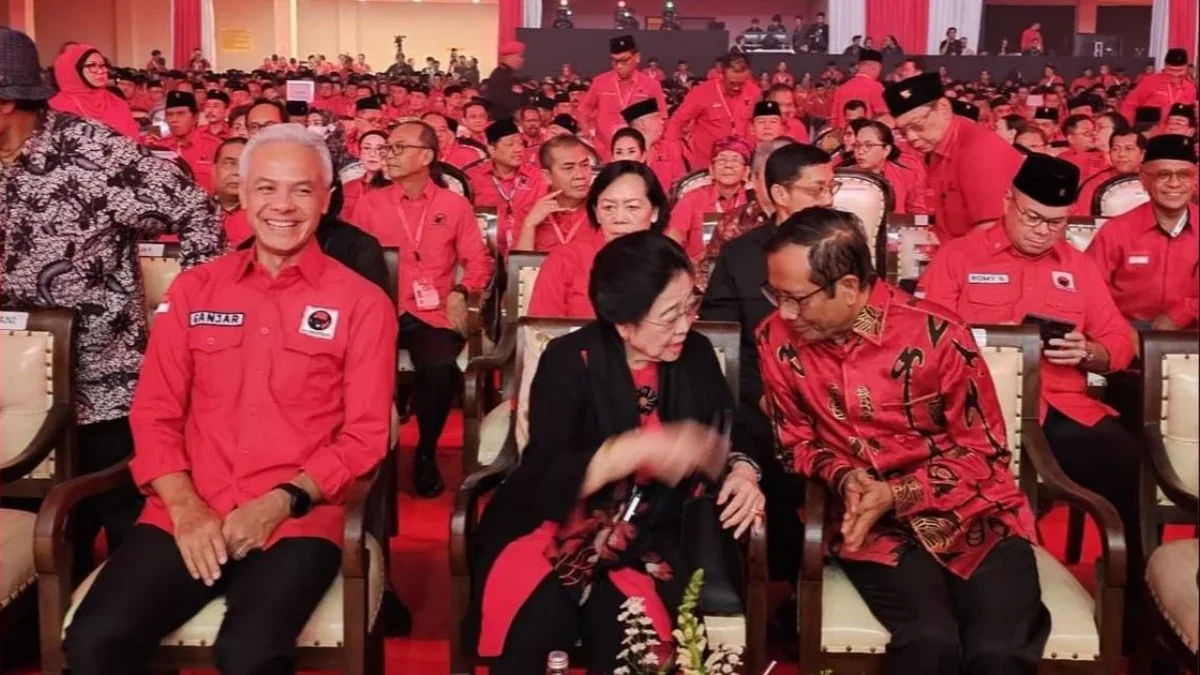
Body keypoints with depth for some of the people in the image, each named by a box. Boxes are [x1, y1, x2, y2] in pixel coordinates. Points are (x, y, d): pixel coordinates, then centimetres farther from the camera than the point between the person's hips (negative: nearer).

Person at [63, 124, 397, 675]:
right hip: (186, 517, 3)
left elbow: (365, 435, 0)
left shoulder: (361, 302, 4)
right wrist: (185, 506, -7)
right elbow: (155, 414, 10)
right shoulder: (194, 289, 13)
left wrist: (282, 503, -14)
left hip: (297, 521, -2)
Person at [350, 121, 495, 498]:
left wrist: (460, 292, -10)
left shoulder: (455, 206, 9)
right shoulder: (369, 203, 12)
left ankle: (426, 454, -6)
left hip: (430, 314, -1)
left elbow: (478, 260, 8)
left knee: (441, 368, -32)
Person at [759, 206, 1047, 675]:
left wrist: (896, 494, -17)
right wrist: (844, 478, -12)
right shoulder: (777, 339, -4)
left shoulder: (937, 335, -14)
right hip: (874, 525, 1)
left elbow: (985, 453, -6)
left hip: (973, 515, -1)